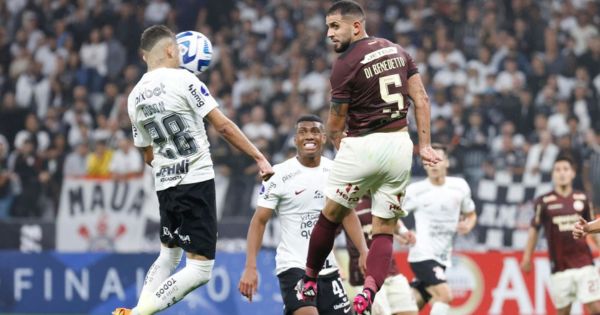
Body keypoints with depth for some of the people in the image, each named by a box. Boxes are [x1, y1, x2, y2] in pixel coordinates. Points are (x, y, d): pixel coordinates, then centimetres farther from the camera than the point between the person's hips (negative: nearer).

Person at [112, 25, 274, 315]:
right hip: (197, 181, -7)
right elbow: (223, 126, -11)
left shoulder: (134, 97, 8)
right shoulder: (183, 80, -10)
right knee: (200, 269, -6)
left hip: (164, 185, 7)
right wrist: (259, 158, -6)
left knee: (168, 255, 26)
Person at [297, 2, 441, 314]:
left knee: (330, 215, 13)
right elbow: (421, 99, 9)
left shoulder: (345, 65, -10)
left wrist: (338, 143, 19)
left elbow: (335, 124, -1)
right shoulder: (397, 50, 9)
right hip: (400, 145, 5)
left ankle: (309, 280, 24)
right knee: (384, 230, 7)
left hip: (364, 145, -5)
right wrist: (425, 145, 11)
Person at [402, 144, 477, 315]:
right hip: (423, 254, -5)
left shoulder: (459, 187, 3)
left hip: (443, 257, 5)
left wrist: (467, 225, -5)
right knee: (445, 295, -23)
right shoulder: (415, 190, -8)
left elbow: (471, 214, 18)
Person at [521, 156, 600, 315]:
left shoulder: (582, 199, 6)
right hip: (559, 267, -1)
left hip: (584, 264, 1)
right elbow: (534, 229, 7)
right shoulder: (544, 202, -1)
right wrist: (527, 258, 7)